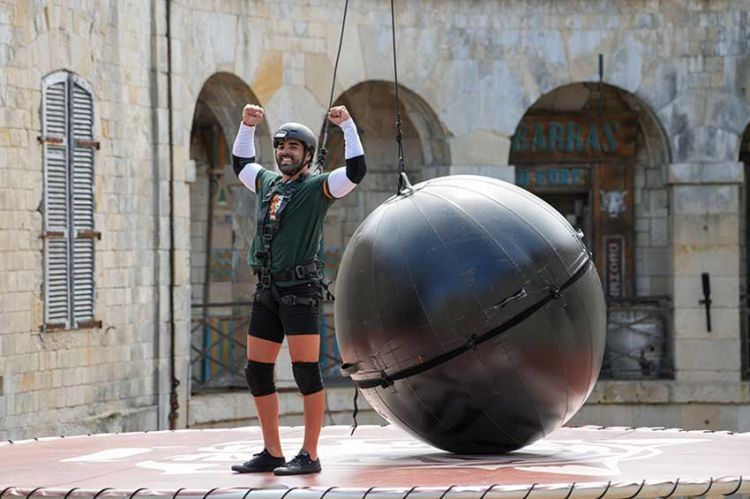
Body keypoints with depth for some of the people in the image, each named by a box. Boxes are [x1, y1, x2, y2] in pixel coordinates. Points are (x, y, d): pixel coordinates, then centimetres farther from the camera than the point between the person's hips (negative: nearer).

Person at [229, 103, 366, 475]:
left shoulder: (319, 187, 0)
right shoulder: (268, 182, 18)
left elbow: (356, 170, -15)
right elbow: (241, 162, 37)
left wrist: (347, 126, -14)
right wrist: (247, 126, 27)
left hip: (300, 290, -7)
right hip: (267, 291, 7)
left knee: (306, 371, -9)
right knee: (257, 372, 7)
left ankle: (309, 455, -7)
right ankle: (272, 453, 15)